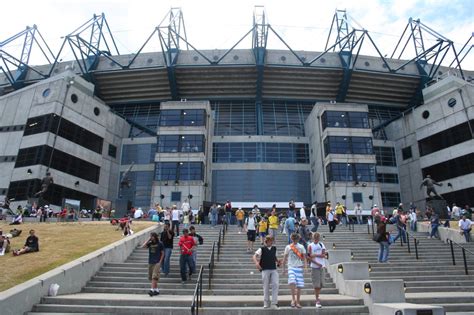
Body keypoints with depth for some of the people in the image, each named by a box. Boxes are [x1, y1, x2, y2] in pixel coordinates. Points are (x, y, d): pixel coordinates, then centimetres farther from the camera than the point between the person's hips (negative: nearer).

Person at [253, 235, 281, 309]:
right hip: (265, 270, -3)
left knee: (276, 284, -8)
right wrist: (256, 262, -28)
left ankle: (274, 303, -1)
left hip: (274, 270, 3)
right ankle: (266, 303, 18)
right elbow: (255, 256, -10)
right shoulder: (262, 249, -2)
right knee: (266, 287, 5)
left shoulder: (274, 248, 11)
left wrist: (277, 261, 7)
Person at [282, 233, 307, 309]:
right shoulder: (288, 247, 6)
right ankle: (293, 299, -11)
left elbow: (304, 256, 2)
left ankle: (298, 302, 14)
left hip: (299, 267, 1)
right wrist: (284, 268, 10)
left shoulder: (301, 247, 6)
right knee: (292, 282, -23)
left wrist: (304, 264, -16)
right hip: (291, 267, -1)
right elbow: (285, 258, 11)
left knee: (299, 286, 1)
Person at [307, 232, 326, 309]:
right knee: (316, 285, -4)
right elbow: (309, 257, -9)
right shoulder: (310, 246, -4)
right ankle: (317, 300, 3)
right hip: (315, 267, -4)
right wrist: (317, 263, -15)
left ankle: (317, 296, 27)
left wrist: (315, 255, -14)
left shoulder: (321, 245, 8)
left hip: (322, 267, 4)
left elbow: (324, 255, -1)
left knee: (321, 284, 7)